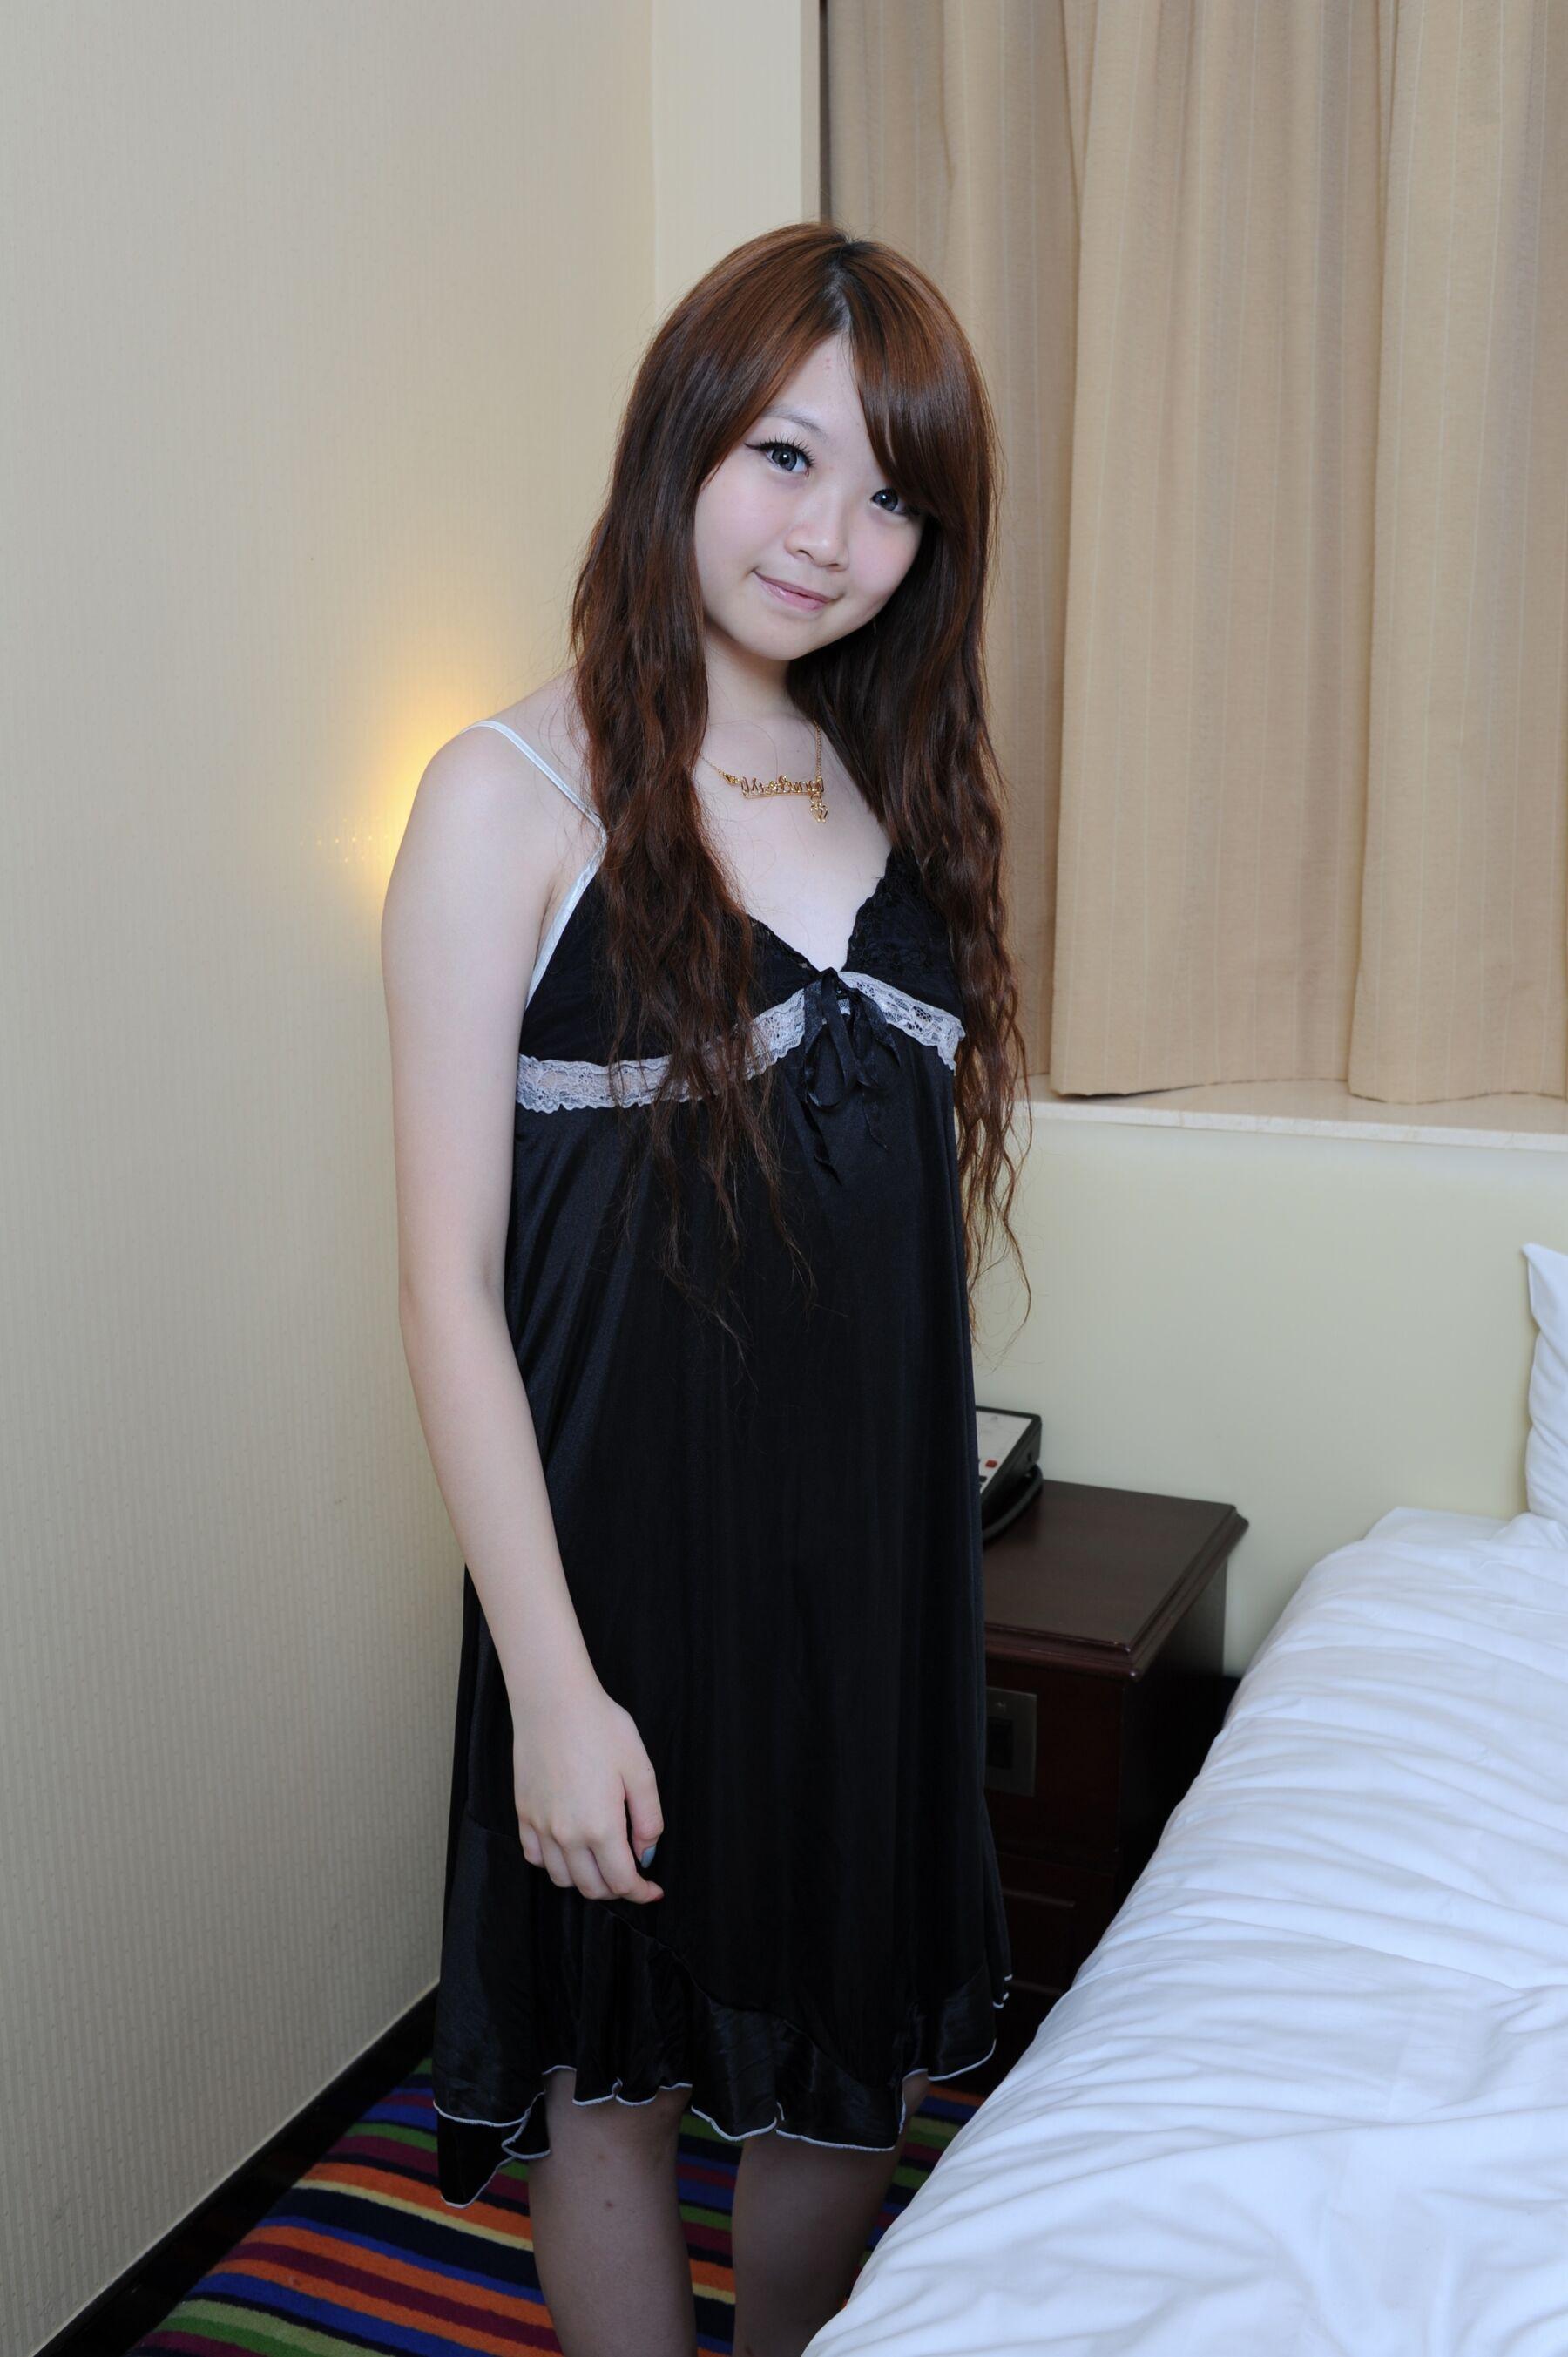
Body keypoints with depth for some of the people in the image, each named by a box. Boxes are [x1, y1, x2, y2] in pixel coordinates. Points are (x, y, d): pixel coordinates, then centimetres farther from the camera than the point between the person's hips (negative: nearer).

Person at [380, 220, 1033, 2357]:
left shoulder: (896, 785, 7)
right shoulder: (515, 795, -12)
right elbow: (449, 1277, -14)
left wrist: (941, 1486, 12)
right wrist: (552, 1680, -16)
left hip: (881, 1541, 6)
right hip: (639, 1542, -5)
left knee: (853, 2058, 20)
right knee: (625, 2070, 14)